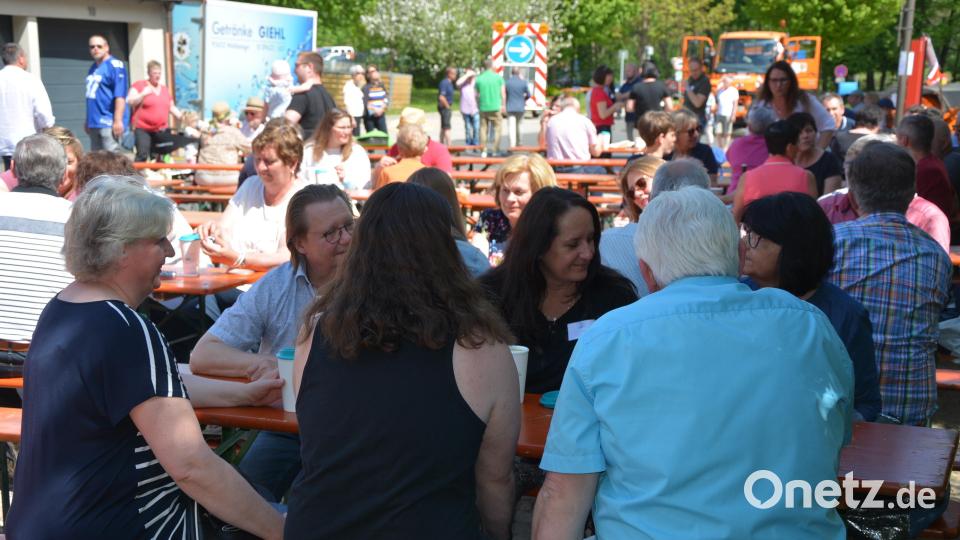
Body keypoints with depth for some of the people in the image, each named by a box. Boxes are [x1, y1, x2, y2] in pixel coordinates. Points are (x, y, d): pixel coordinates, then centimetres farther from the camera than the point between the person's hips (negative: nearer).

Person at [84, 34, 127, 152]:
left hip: (108, 123, -9)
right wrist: (88, 120, 21)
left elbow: (120, 96, -17)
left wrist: (118, 120, -22)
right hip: (94, 123, 9)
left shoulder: (115, 66, -9)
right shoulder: (93, 68, 16)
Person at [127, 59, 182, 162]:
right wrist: (143, 94, -20)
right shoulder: (139, 85, -1)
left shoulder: (164, 89, 16)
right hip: (143, 129, -6)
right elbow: (129, 102, -7)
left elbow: (172, 107, 23)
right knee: (142, 155, -16)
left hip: (161, 130, 6)